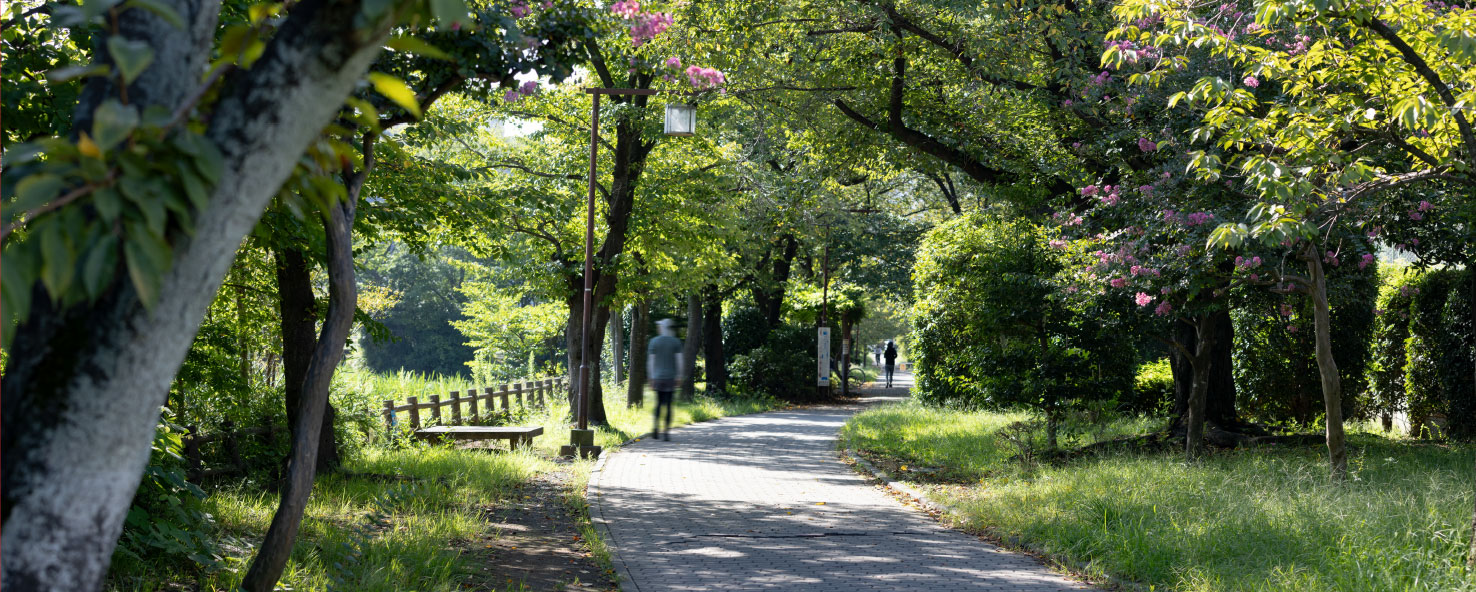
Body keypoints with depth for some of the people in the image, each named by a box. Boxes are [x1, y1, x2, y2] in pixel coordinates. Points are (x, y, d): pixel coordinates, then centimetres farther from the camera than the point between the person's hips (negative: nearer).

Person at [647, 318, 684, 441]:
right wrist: (680, 377, 2)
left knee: (659, 403, 16)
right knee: (668, 405, 1)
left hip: (658, 377, 1)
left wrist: (651, 378, 4)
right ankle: (667, 432, -4)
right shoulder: (676, 341, -1)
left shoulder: (654, 341, -1)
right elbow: (679, 360, -5)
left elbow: (650, 361, -2)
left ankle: (656, 427, 2)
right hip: (671, 377, -1)